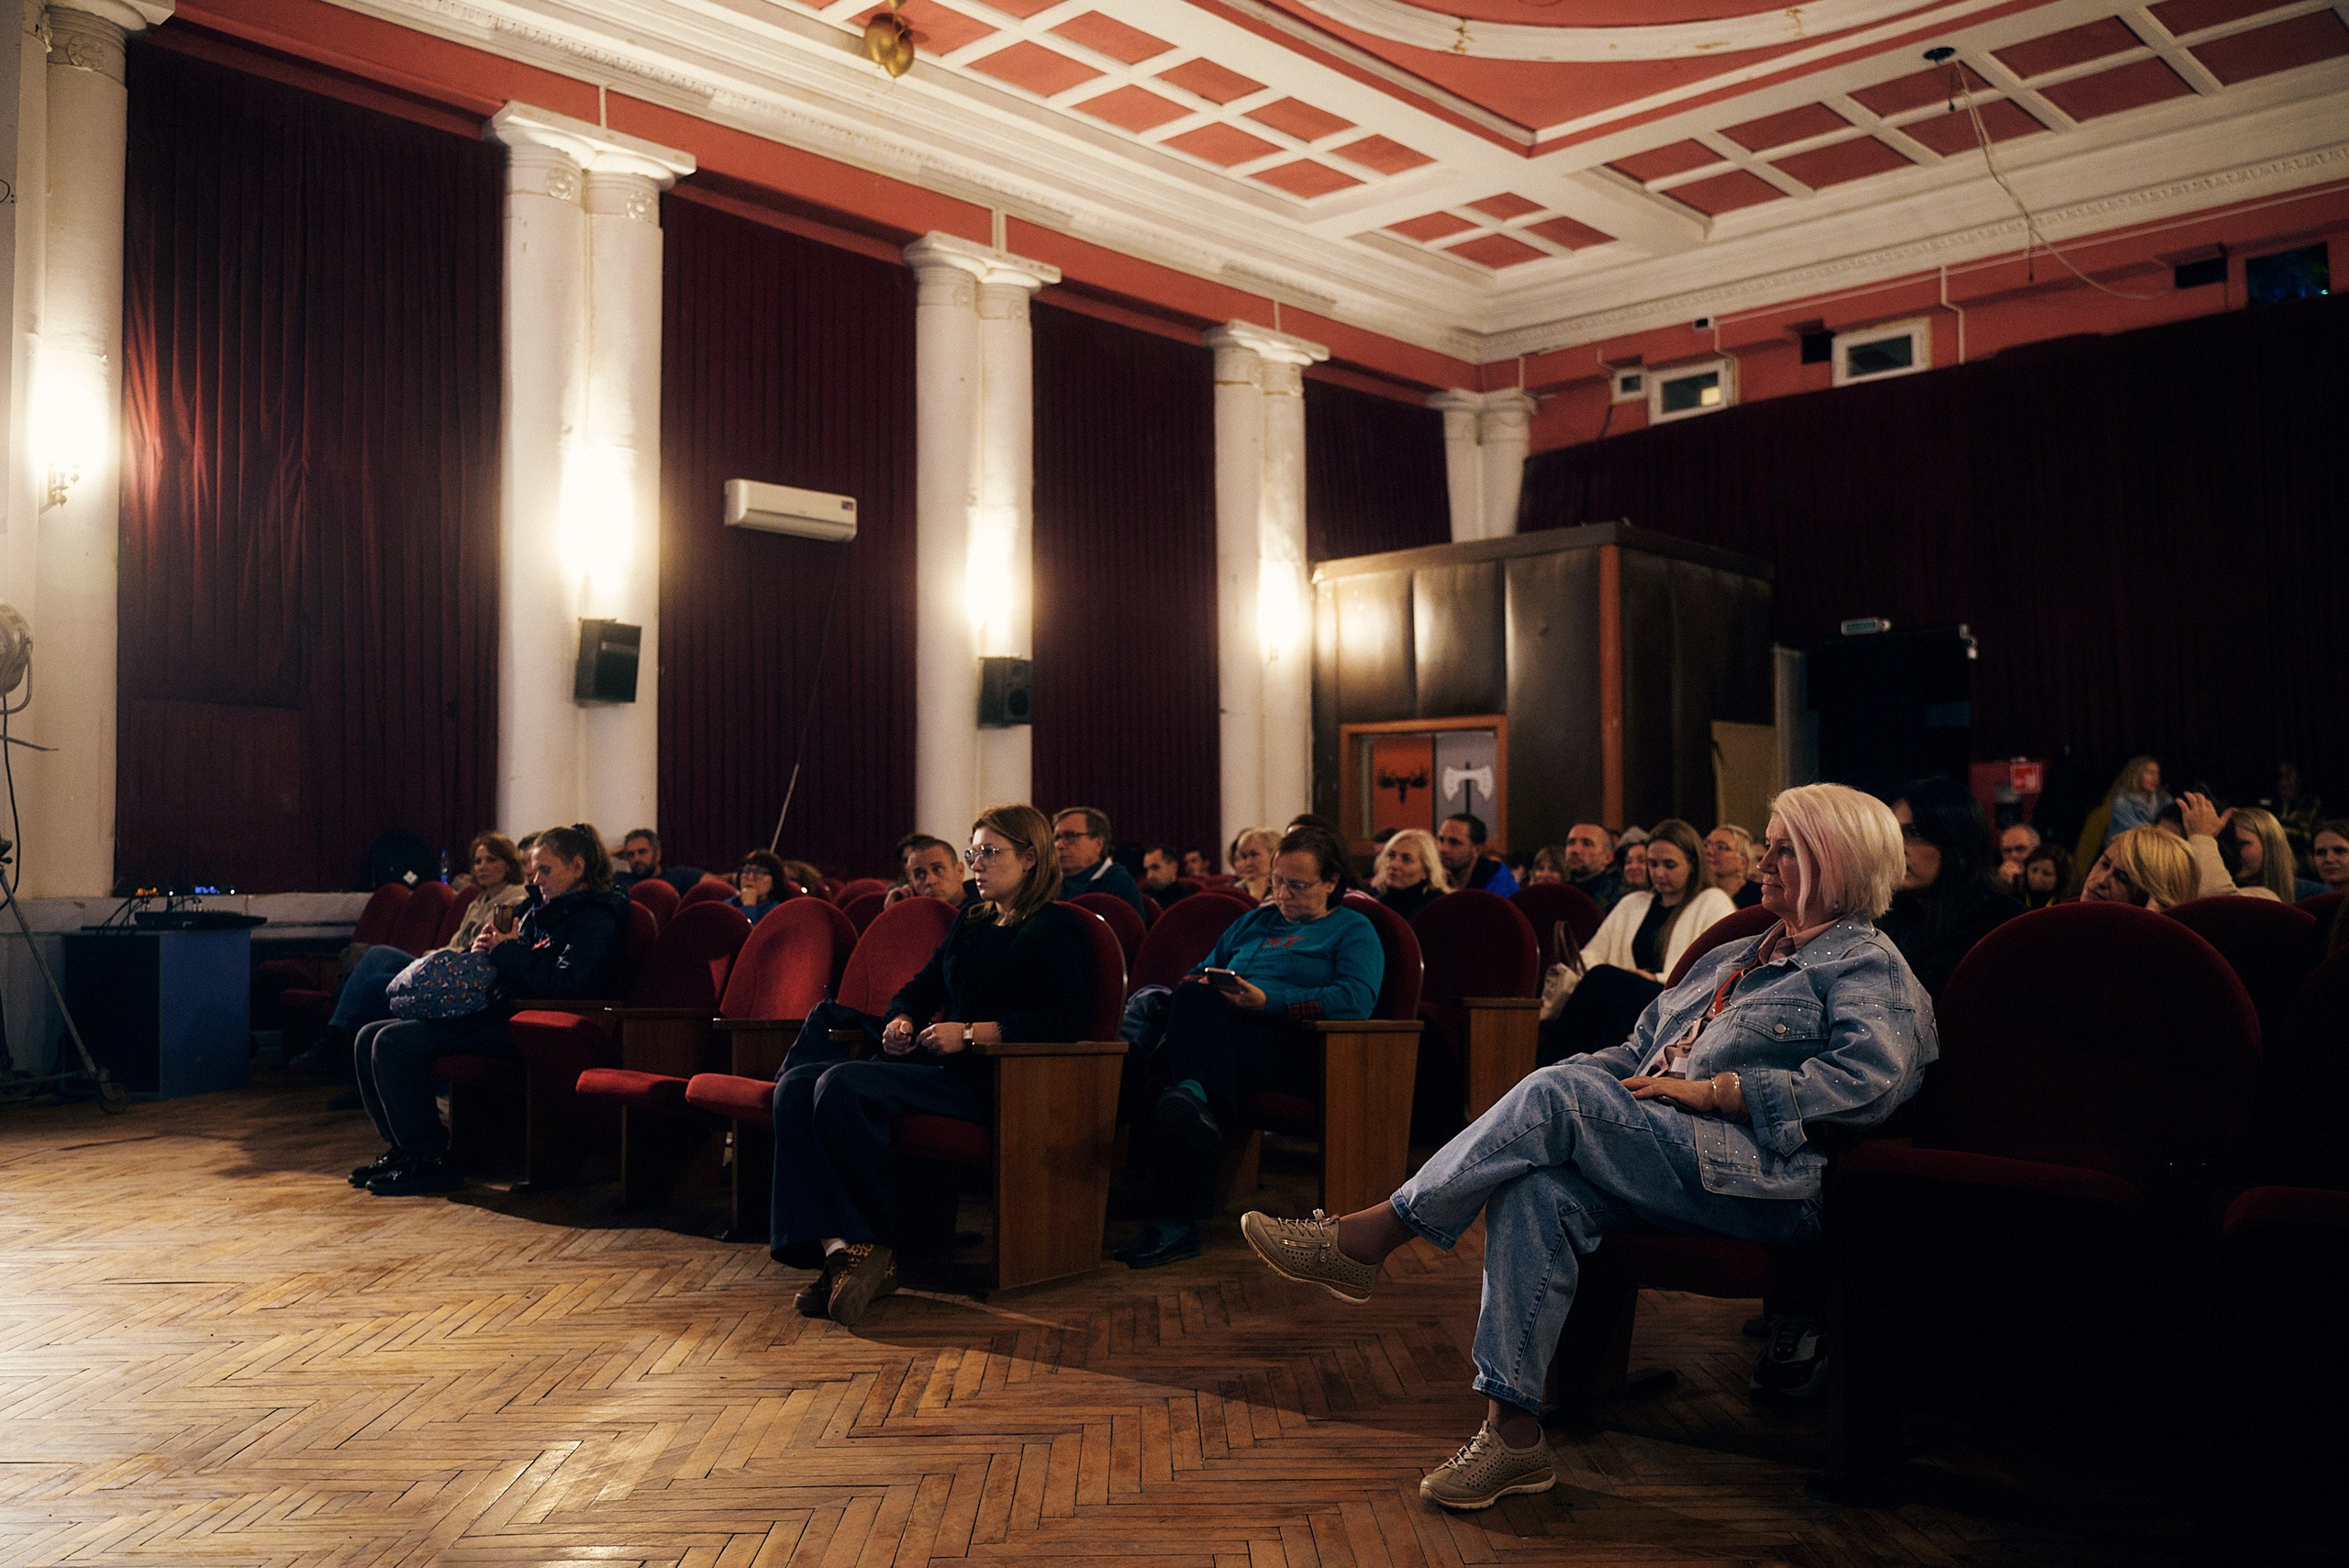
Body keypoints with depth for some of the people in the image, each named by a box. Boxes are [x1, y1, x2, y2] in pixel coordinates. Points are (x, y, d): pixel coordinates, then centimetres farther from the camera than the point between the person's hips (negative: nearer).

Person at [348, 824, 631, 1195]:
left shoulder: (598, 919, -9)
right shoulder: (542, 908, 20)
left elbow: (564, 984, -22)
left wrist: (508, 950, -11)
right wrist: (483, 950, 2)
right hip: (495, 1010, 10)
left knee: (394, 1043, -21)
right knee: (370, 1038, 3)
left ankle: (431, 1161, -13)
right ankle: (404, 1148, 10)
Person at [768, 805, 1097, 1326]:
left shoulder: (1058, 929, 0)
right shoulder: (971, 920, 25)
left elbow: (1065, 1020, -14)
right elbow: (924, 987, 27)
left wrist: (970, 1033, -18)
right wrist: (900, 1021, 2)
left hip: (993, 1079, -8)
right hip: (935, 1062, 9)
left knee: (843, 1086, -30)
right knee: (796, 1087, -16)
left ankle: (874, 1249, -19)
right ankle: (836, 1249, -28)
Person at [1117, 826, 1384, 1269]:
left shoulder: (1353, 930, 15)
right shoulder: (1253, 922, 34)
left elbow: (1356, 999, -5)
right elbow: (1197, 973, 32)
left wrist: (1268, 1002, -13)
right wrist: (1201, 988, 5)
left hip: (1293, 1044, -5)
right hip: (1216, 1029, 6)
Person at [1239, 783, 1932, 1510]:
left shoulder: (1868, 966, 5)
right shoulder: (1731, 959, 29)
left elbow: (1870, 1076, -14)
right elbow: (1637, 1053, 27)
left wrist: (1711, 1089, -17)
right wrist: (1559, 1083, 6)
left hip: (1762, 1180, -7)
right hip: (1649, 1156, 7)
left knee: (1557, 1095, -26)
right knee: (1536, 1188, -27)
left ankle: (1370, 1236, -18)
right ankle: (1512, 1431, -27)